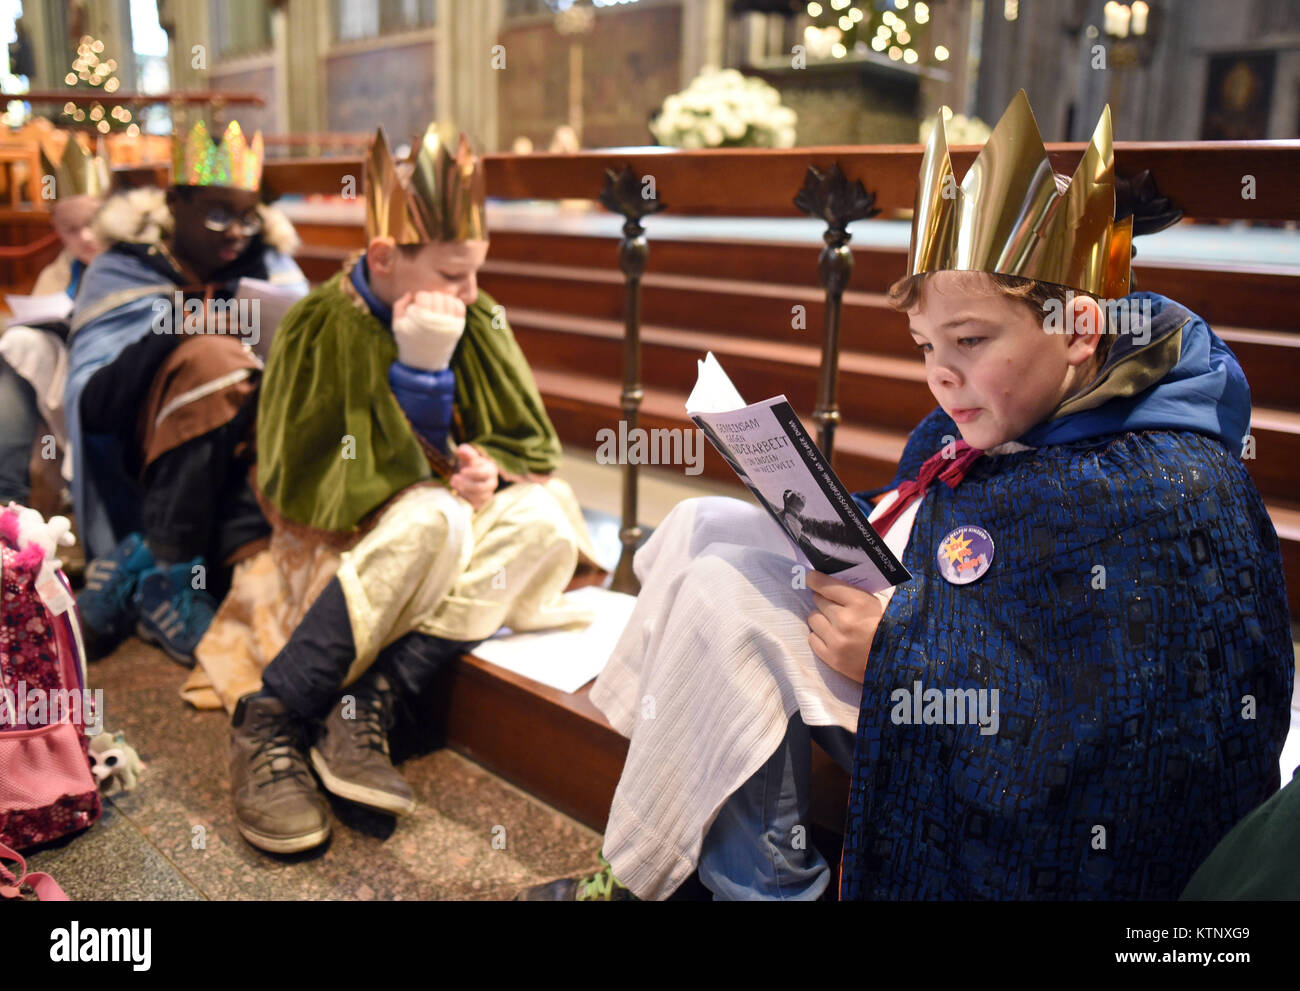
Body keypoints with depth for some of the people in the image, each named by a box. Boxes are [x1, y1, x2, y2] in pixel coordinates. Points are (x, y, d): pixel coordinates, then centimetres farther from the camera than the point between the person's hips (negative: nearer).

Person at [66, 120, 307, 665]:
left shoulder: (270, 265, 9)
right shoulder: (124, 270, 2)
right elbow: (92, 404, -8)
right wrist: (173, 330, -21)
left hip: (248, 454, 3)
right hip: (147, 469, -2)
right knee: (210, 357, -29)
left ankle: (138, 571, -14)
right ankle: (165, 575, -23)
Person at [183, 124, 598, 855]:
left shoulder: (478, 323, 0)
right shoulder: (320, 327, -13)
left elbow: (530, 444, 5)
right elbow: (316, 485, -18)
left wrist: (490, 467, -20)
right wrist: (418, 368, -27)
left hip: (455, 527, 5)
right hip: (345, 543, -4)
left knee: (546, 511, -25)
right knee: (432, 518, -36)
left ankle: (372, 703, -31)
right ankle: (267, 723, -31)